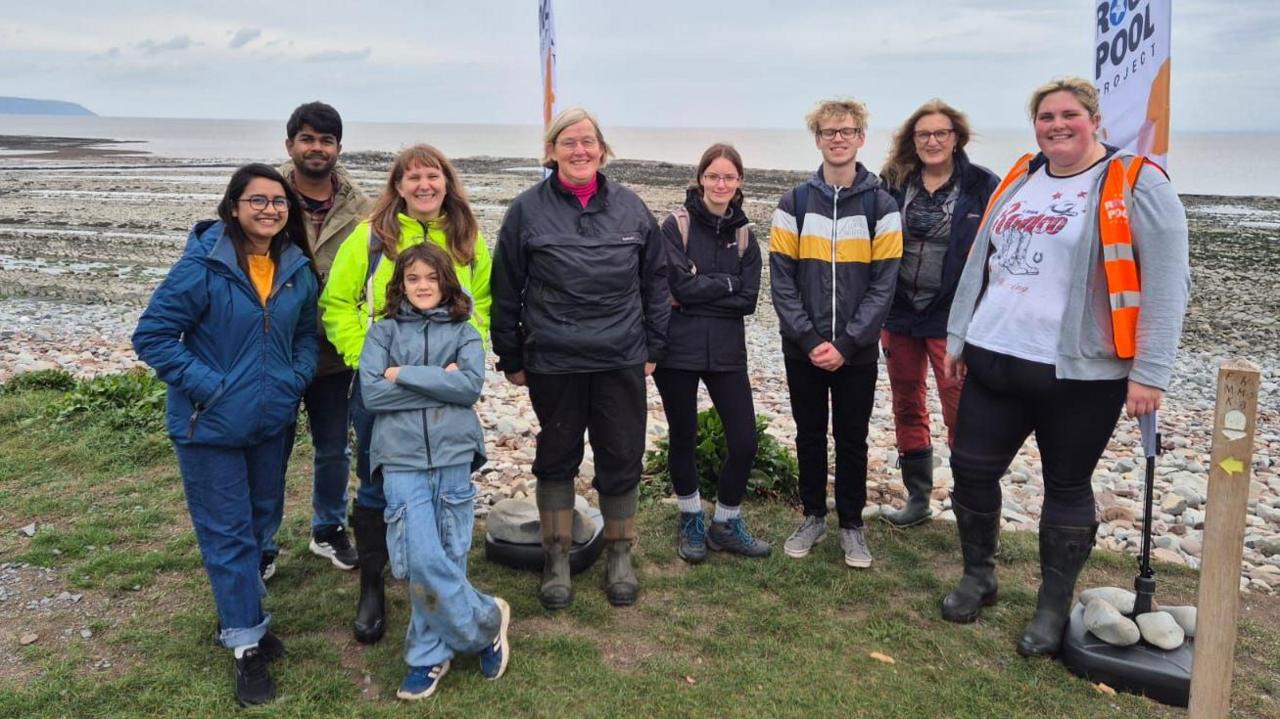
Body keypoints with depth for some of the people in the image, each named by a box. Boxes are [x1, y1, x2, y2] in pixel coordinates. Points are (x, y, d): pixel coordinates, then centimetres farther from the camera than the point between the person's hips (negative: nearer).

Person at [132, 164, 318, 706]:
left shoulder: (297, 270, -1)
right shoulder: (203, 266, -18)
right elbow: (152, 335, -14)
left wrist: (297, 377, -2)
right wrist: (205, 385, -20)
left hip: (271, 421, 6)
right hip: (210, 424, -6)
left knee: (261, 520, 19)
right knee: (228, 533, 2)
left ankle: (237, 614, 41)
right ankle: (247, 644, 14)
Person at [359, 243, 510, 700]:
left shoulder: (463, 332, 9)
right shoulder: (384, 331, 8)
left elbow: (472, 386, -8)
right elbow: (371, 393, -5)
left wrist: (404, 375, -8)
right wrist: (440, 381, -7)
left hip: (453, 455, 0)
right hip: (401, 458, 0)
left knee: (448, 557, 4)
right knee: (421, 561, -8)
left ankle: (429, 654, 22)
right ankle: (485, 620, 14)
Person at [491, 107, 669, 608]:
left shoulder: (630, 208, 4)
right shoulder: (527, 210, -2)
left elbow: (655, 281, 9)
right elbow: (505, 290, 2)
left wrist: (653, 347, 7)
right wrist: (511, 358, 2)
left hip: (621, 361, 2)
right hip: (553, 363, -1)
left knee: (622, 459, 8)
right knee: (556, 458, 11)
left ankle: (620, 557, 27)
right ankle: (557, 561, 26)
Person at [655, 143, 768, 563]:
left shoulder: (744, 235, 8)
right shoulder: (677, 225, -4)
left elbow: (749, 299, -2)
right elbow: (681, 286, -16)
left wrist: (698, 295, -10)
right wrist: (727, 283, -7)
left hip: (727, 351, 3)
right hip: (678, 350, -3)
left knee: (744, 441, 0)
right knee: (683, 438, 9)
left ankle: (726, 524, 21)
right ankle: (691, 523, 30)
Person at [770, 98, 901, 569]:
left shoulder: (880, 205, -2)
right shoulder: (795, 203, 0)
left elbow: (883, 284, -6)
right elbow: (781, 279, -4)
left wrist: (846, 344, -13)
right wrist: (810, 340, -12)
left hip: (857, 350, -1)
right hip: (803, 348, 1)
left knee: (852, 439, 9)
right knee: (809, 435, 12)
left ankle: (851, 525, 24)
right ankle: (813, 517, 28)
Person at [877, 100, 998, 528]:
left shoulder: (982, 186, -4)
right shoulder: (893, 183, 4)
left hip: (952, 319, -4)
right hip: (898, 315, 4)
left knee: (961, 414, -2)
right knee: (907, 408, 14)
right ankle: (917, 499, 29)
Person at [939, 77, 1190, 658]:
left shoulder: (1134, 185, -7)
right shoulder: (1020, 179, 11)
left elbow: (1166, 283, -12)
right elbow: (979, 263, 16)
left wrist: (1149, 371, -16)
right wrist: (958, 337, 15)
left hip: (1079, 373, -5)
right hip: (995, 362, 6)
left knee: (1067, 487, 8)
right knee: (971, 470, 8)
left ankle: (1053, 609, 25)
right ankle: (978, 577, 31)